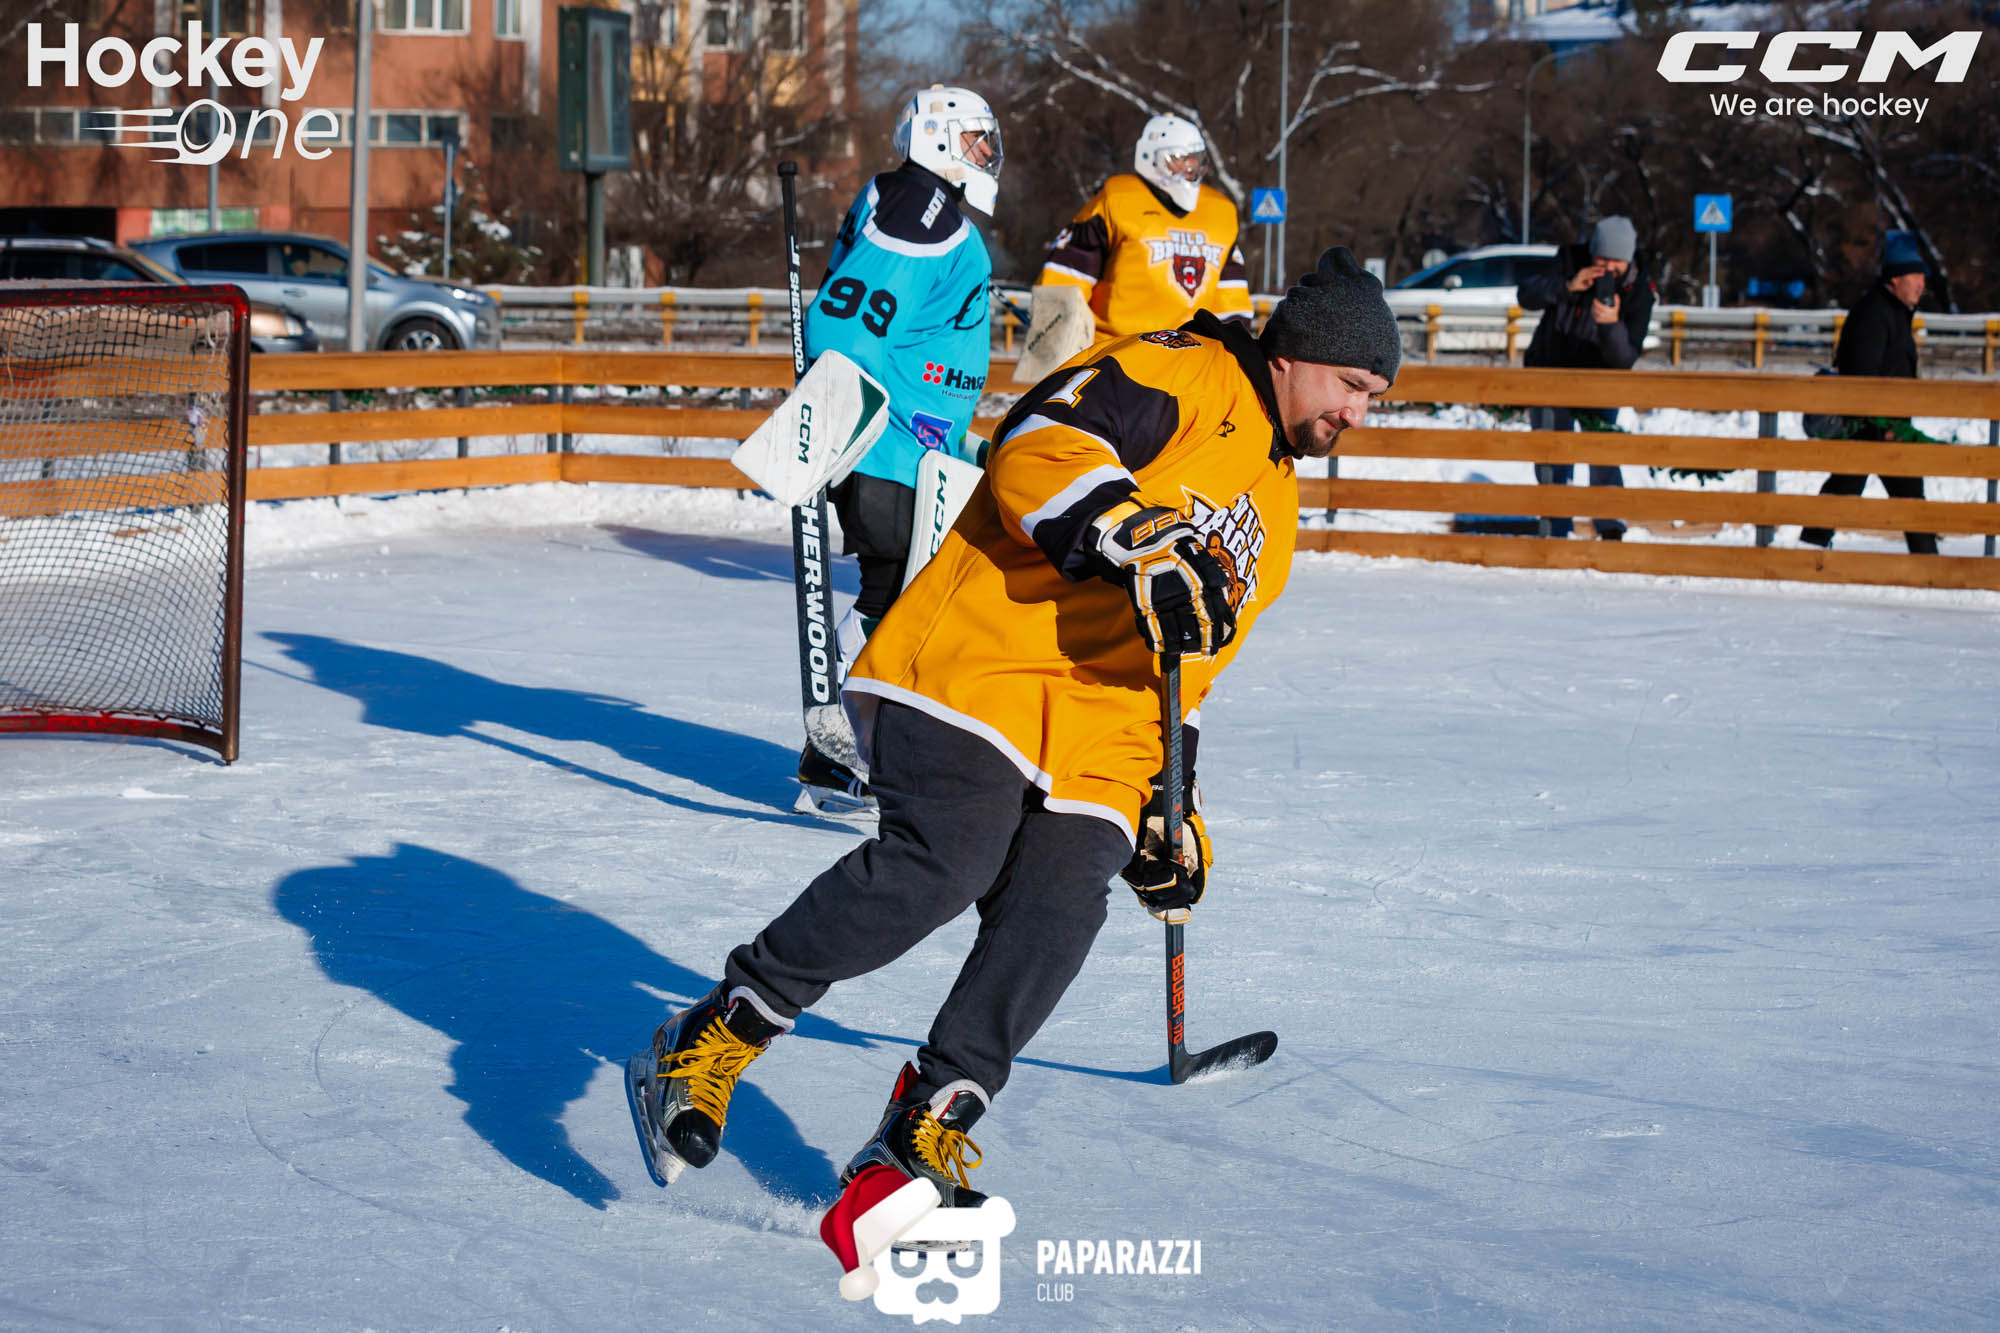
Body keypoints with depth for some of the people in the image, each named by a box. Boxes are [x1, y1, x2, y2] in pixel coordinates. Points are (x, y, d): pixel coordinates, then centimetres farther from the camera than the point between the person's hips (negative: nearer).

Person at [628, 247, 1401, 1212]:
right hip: (982, 657, -8)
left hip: (1095, 735, 8)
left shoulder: (1272, 514, 28)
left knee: (1054, 916, -15)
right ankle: (713, 1040, -15)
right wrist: (1138, 544, -28)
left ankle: (920, 1139, -8)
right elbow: (1036, 450, -16)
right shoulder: (1186, 378, 0)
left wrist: (1169, 804, 28)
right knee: (943, 862, -26)